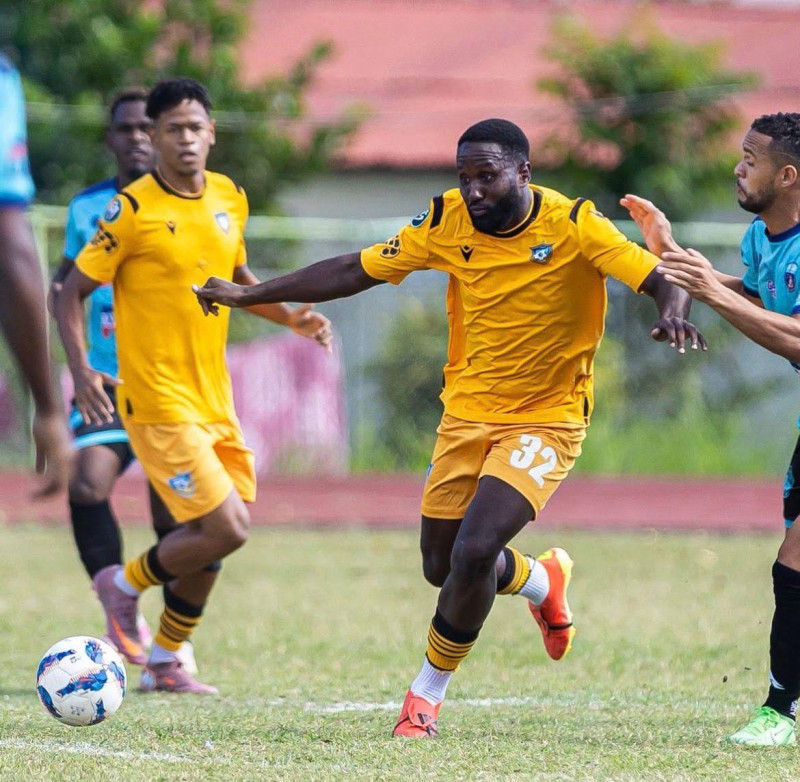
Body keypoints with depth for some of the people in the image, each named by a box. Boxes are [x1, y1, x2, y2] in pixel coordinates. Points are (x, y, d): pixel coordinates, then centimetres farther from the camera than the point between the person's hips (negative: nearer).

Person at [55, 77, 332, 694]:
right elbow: (72, 292, -8)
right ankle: (126, 585, 12)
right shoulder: (133, 210, -13)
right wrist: (82, 371, -22)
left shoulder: (230, 199, 7)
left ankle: (165, 662, 27)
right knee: (225, 530, -13)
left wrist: (292, 319, 9)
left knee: (213, 537, 10)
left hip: (214, 399, 7)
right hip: (158, 403, -7)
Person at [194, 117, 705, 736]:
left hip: (545, 420, -5)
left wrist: (674, 312, -47)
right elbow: (355, 272, 2)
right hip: (468, 412, 5)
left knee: (473, 552, -20)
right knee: (443, 566, 10)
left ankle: (429, 692, 4)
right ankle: (544, 579, 43)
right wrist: (248, 295, 1)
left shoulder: (573, 225, -18)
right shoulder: (448, 222, -7)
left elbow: (662, 280, -22)